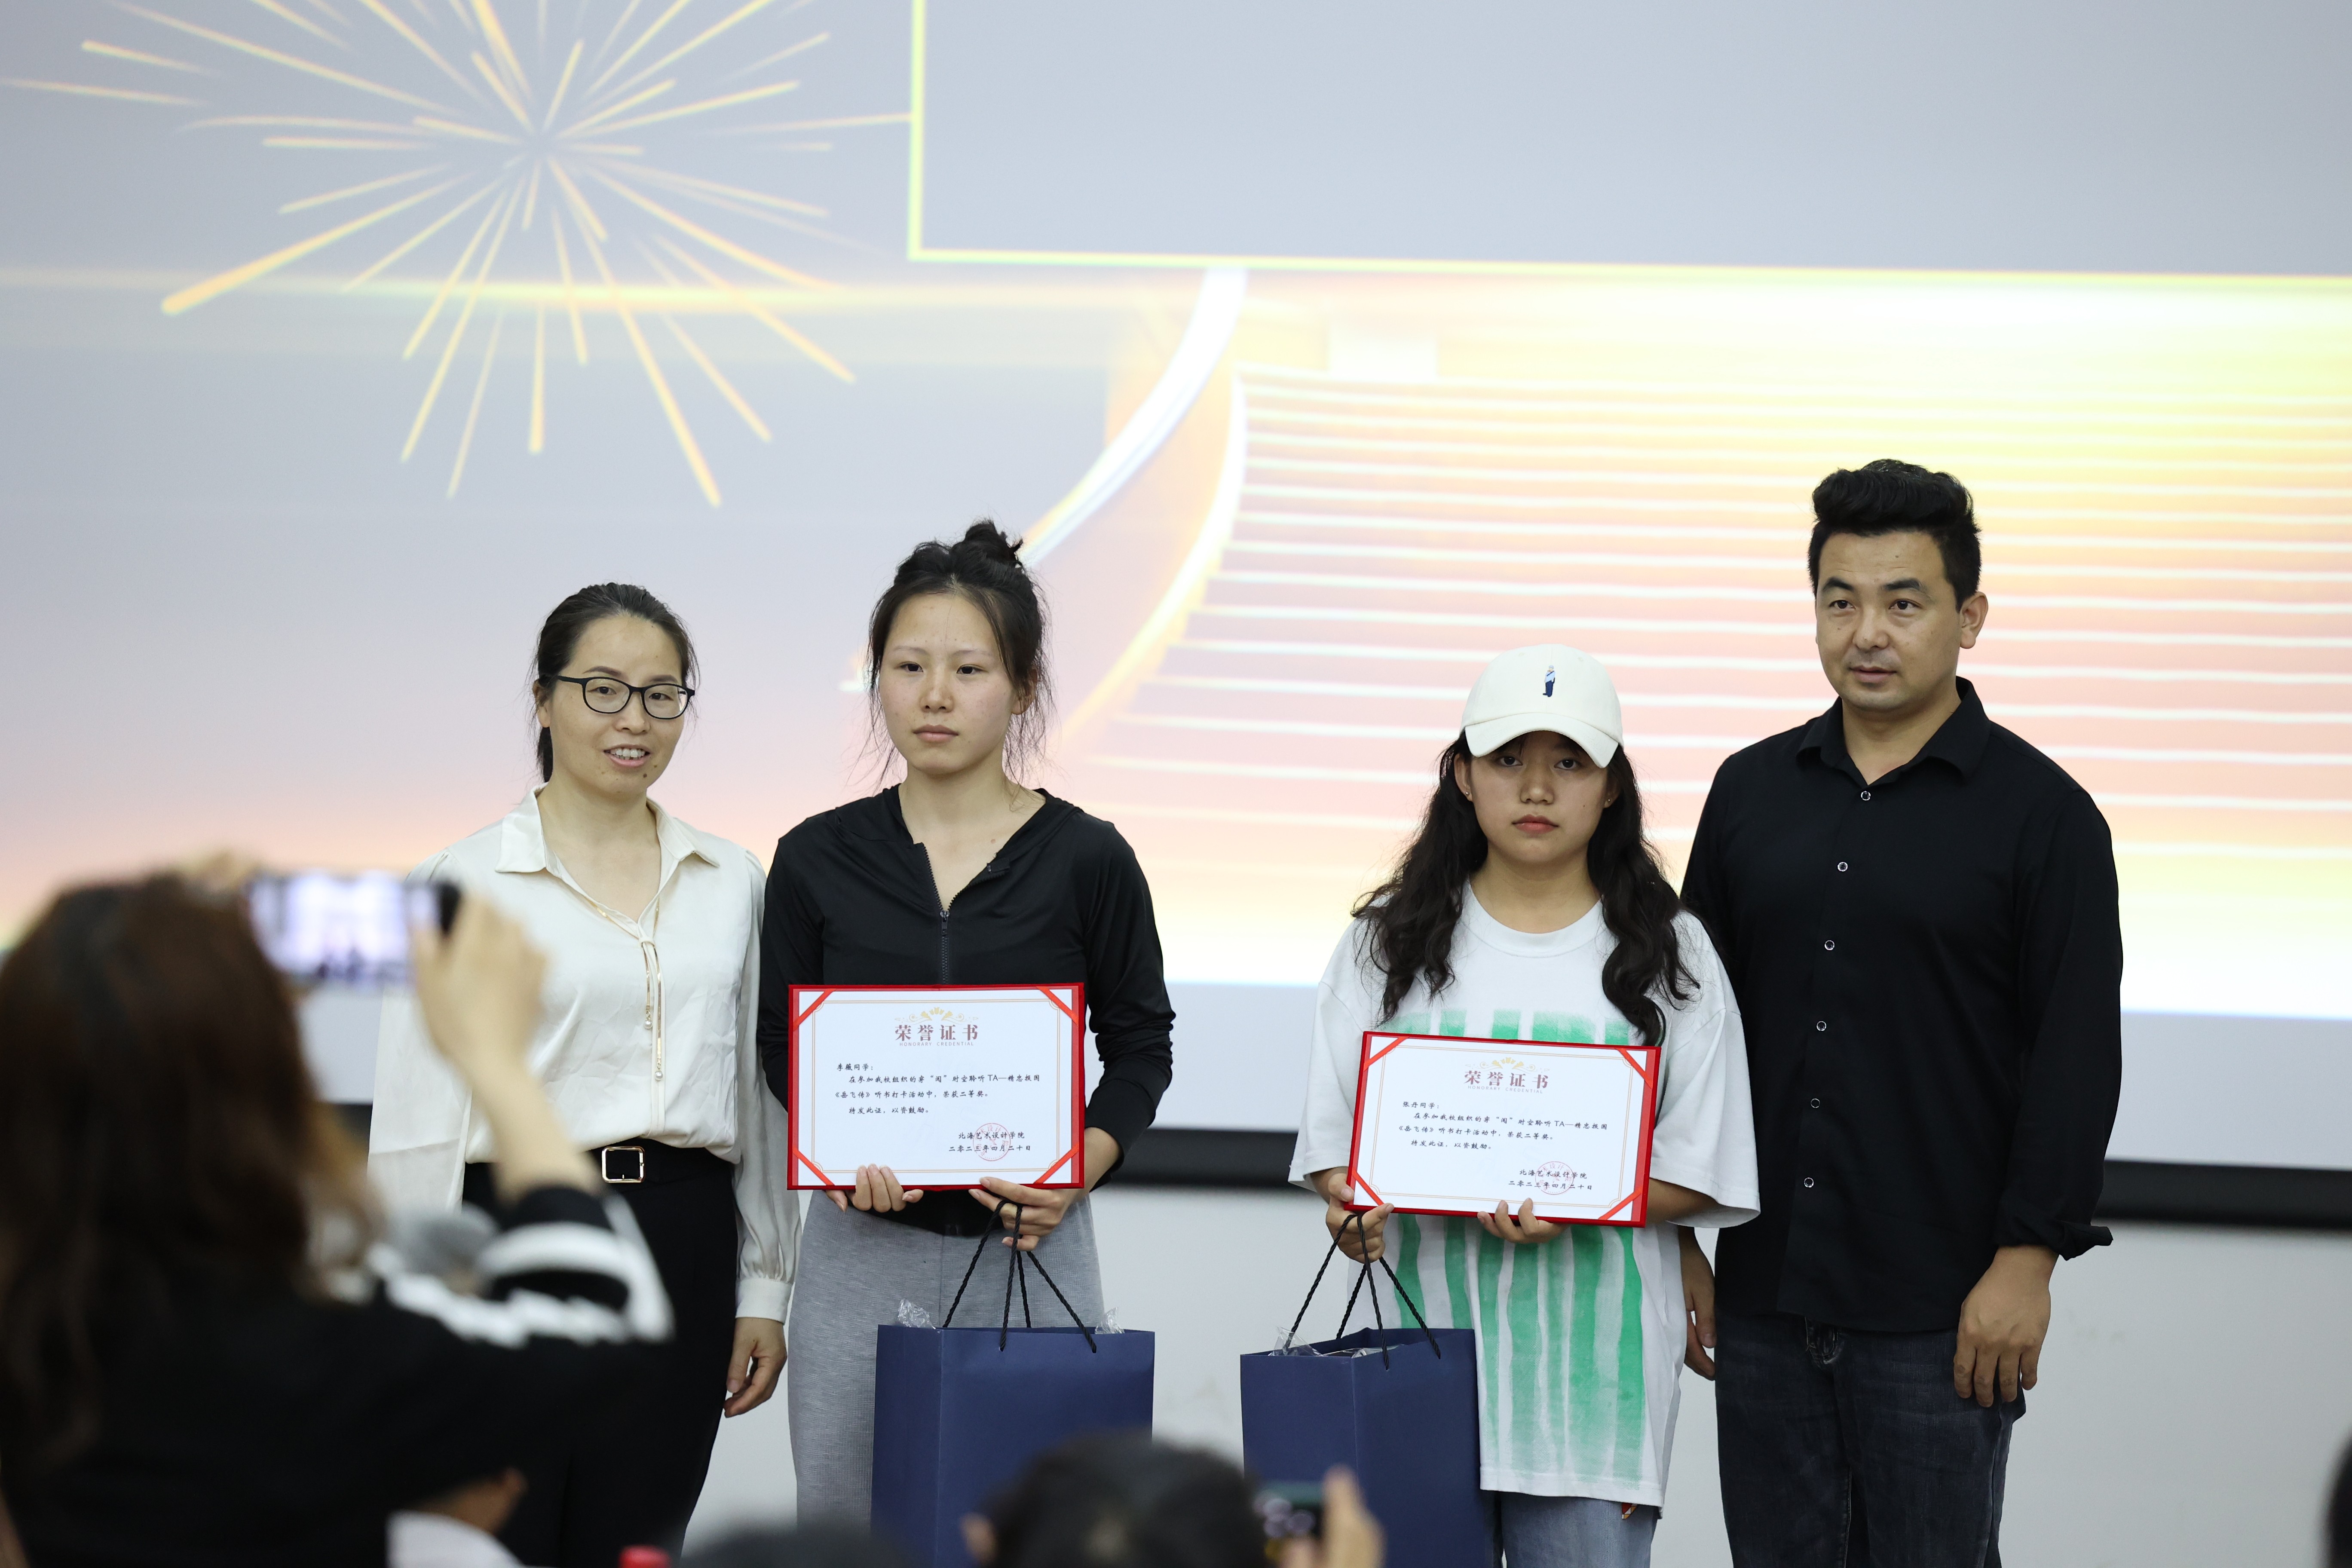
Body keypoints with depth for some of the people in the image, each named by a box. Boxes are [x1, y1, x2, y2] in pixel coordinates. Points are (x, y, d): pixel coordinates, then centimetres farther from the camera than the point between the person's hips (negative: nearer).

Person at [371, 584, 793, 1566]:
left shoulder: (732, 883, 10)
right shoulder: (466, 883, -1)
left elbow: (757, 1094, 13)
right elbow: (417, 1119, -3)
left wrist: (764, 1290, 10)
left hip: (680, 1252, 3)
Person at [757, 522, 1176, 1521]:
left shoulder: (1087, 859, -1)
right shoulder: (819, 860, 4)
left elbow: (1139, 1043, 6)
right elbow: (783, 1044, 11)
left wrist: (1077, 1170, -10)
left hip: (1029, 1243, -1)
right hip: (861, 1242, 1)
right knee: (843, 1519, 3)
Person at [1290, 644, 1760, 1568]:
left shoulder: (1667, 954, 6)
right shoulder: (1388, 944, 10)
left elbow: (1699, 1172, 2)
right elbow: (1333, 1140, 9)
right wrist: (1352, 1206, -14)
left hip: (1595, 1361, -1)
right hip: (1424, 1333, 1)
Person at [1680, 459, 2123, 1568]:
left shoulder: (2040, 812, -3)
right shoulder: (1752, 791, 10)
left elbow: (2076, 1058, -6)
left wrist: (2028, 1258, -12)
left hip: (1942, 1311, -4)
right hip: (1763, 1297, 4)